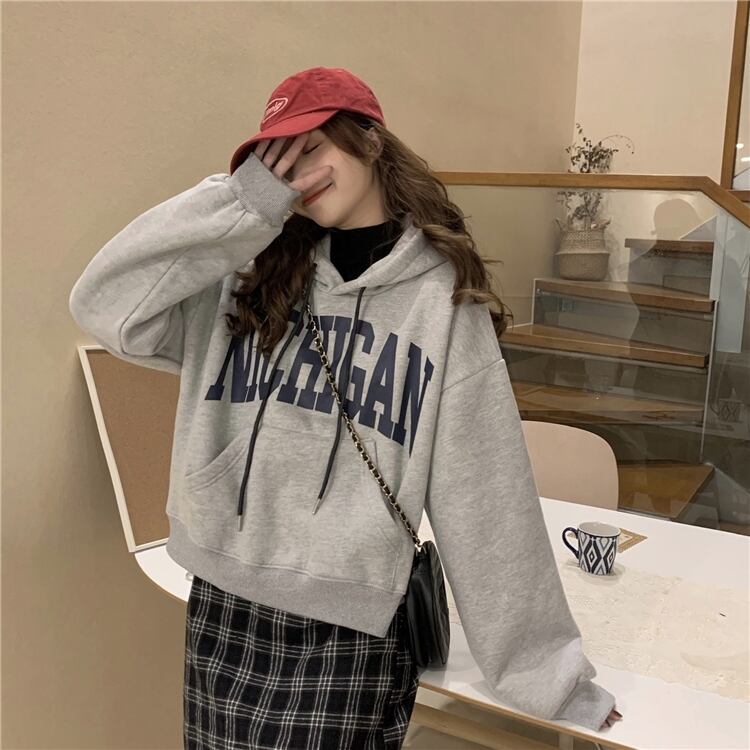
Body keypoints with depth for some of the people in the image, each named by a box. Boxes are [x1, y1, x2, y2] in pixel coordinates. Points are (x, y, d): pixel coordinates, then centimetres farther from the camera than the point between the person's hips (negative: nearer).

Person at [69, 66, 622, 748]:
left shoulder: (444, 298, -6)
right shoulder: (251, 278, 4)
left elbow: (484, 495, -5)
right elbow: (105, 307, -6)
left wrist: (548, 671, -2)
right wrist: (243, 204, -7)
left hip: (348, 632, -3)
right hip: (220, 610, 4)